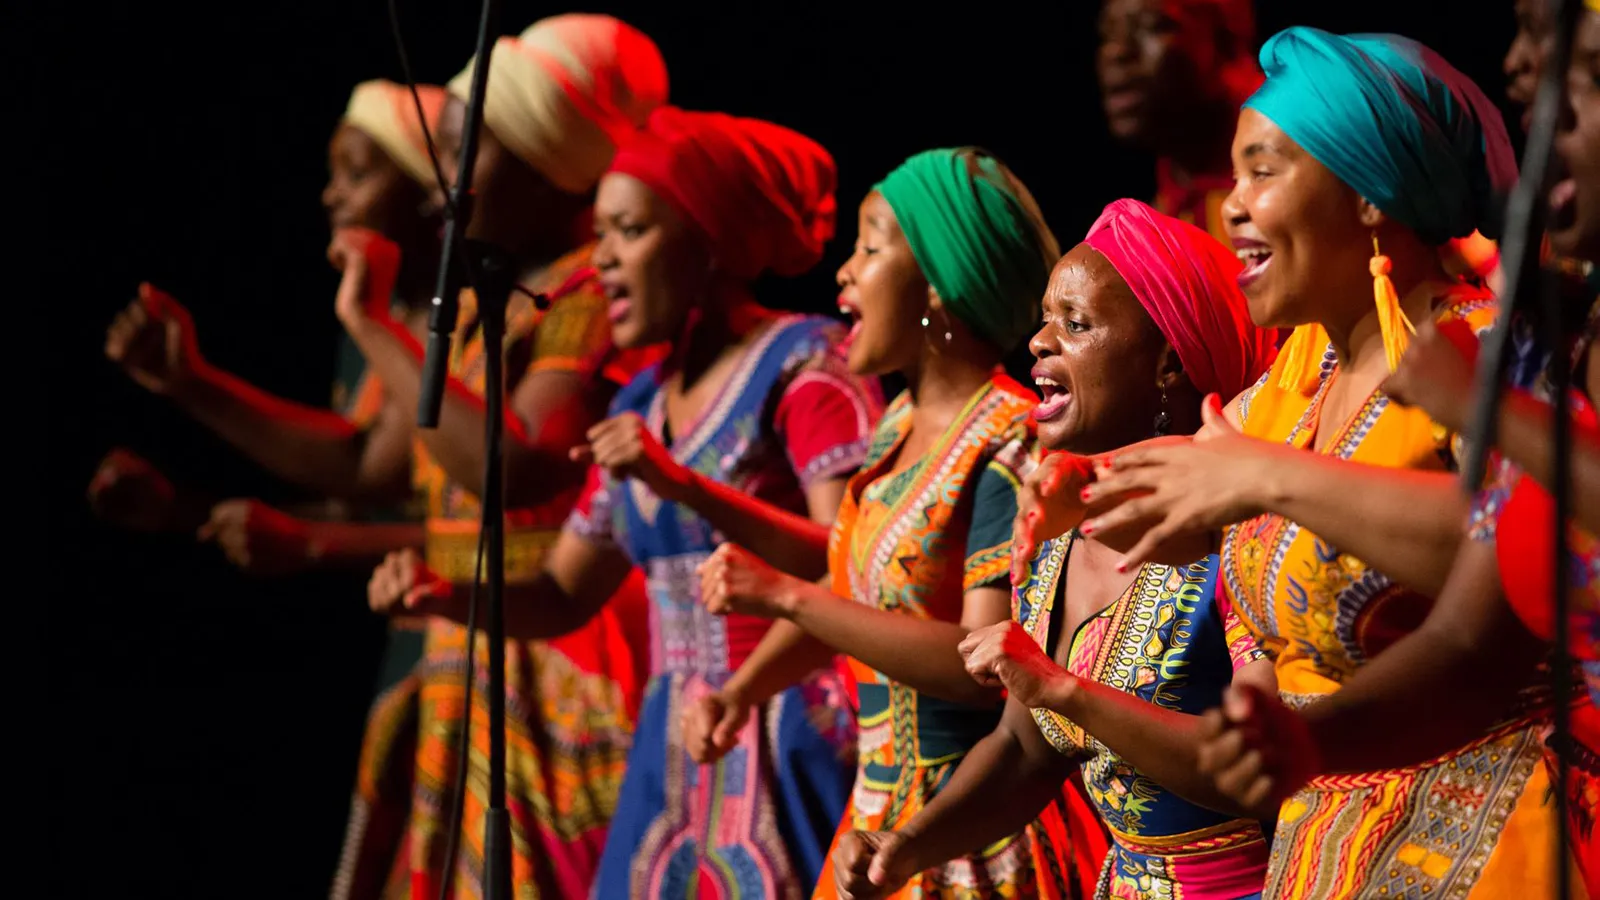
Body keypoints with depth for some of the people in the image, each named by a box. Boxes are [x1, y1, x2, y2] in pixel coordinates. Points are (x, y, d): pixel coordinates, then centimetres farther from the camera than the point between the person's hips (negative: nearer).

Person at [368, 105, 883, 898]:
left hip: (791, 746, -7)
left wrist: (686, 486, -25)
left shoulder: (803, 364, -7)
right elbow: (562, 599, 20)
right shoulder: (642, 402, 14)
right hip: (674, 749, 7)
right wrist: (444, 595, 1)